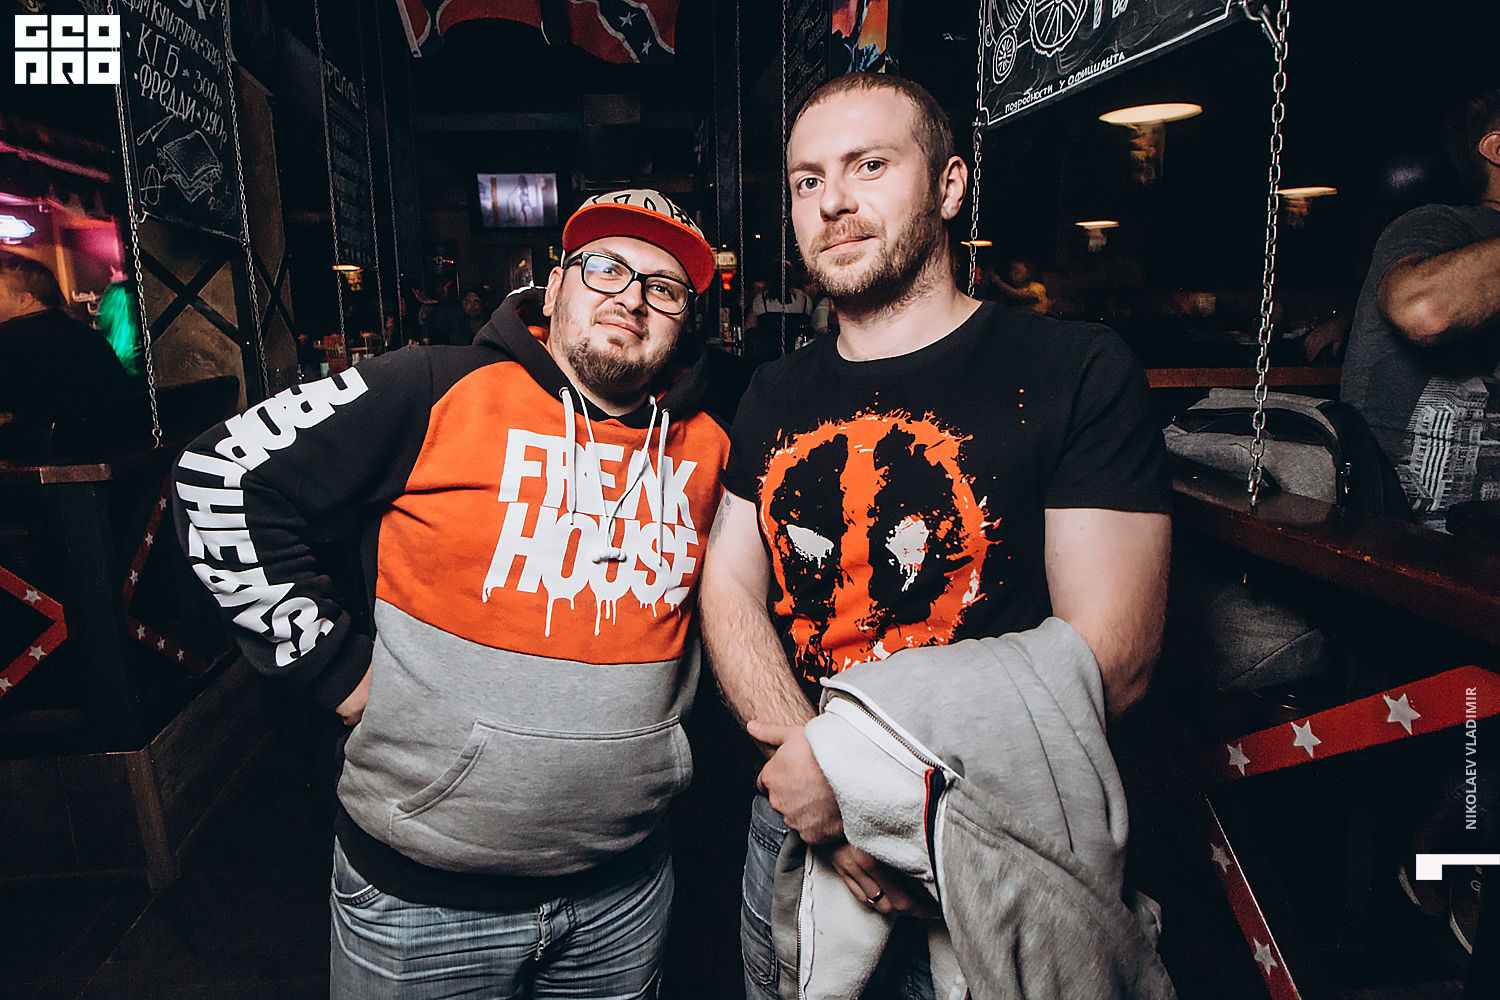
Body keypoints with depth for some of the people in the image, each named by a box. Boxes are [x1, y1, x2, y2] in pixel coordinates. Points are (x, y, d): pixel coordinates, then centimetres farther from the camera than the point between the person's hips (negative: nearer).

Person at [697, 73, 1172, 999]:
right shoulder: (776, 395, 4)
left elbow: (1109, 659, -18)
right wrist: (806, 755, -18)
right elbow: (729, 588, -1)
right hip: (793, 833, 5)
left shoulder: (1077, 371, -12)